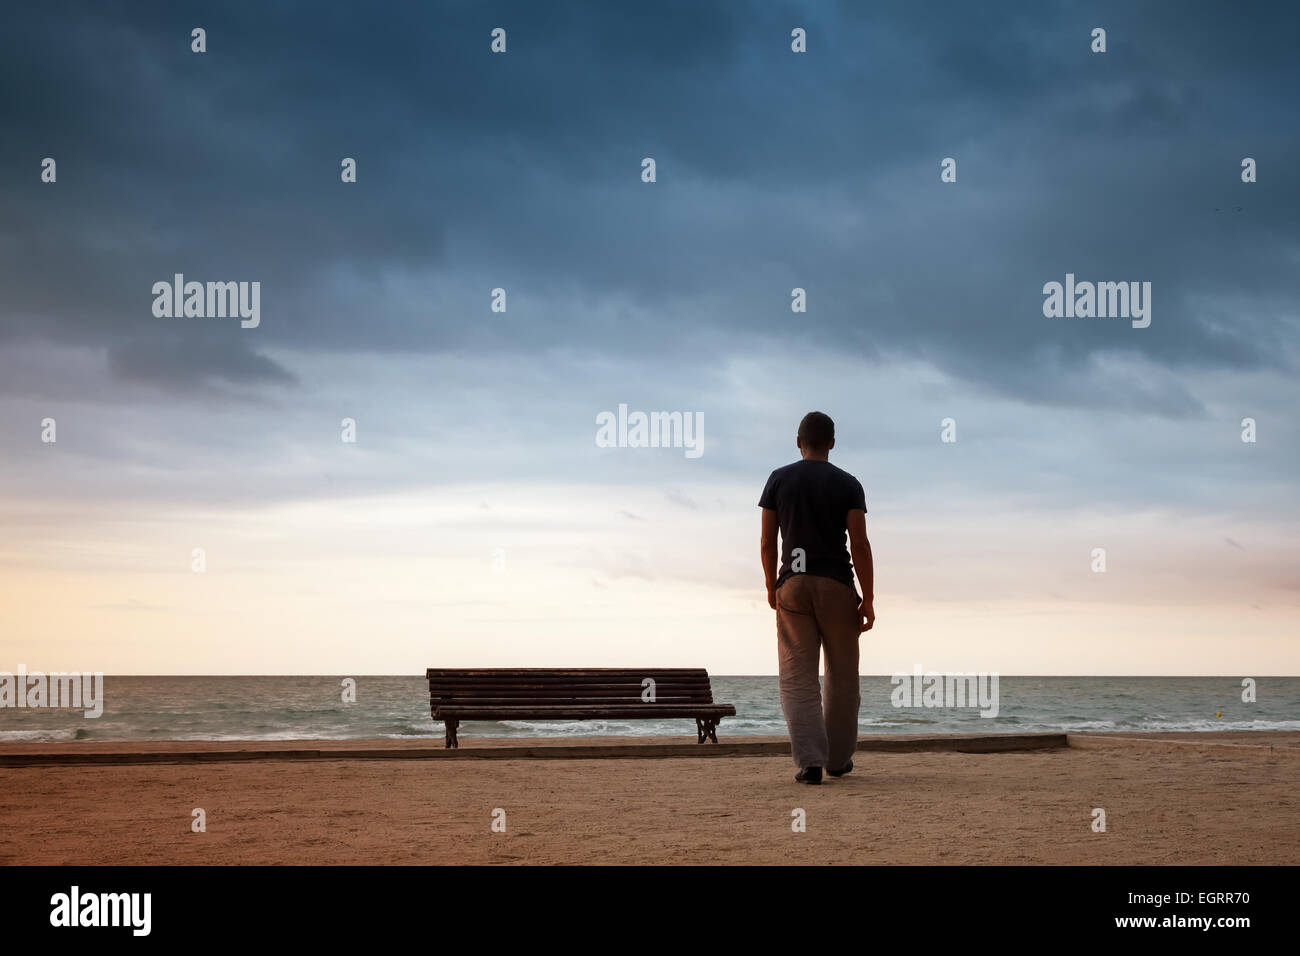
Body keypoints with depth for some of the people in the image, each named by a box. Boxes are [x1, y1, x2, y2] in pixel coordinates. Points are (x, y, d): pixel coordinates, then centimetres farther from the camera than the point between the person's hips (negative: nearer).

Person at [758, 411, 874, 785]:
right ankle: (838, 757, 21)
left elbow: (767, 542, 4)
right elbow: (860, 545, -7)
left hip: (793, 585, 1)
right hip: (837, 586, -1)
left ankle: (810, 761, -12)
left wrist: (771, 587, 18)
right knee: (842, 676, 14)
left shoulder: (778, 480, 4)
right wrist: (868, 599, -3)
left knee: (798, 679, 0)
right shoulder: (848, 484, 0)